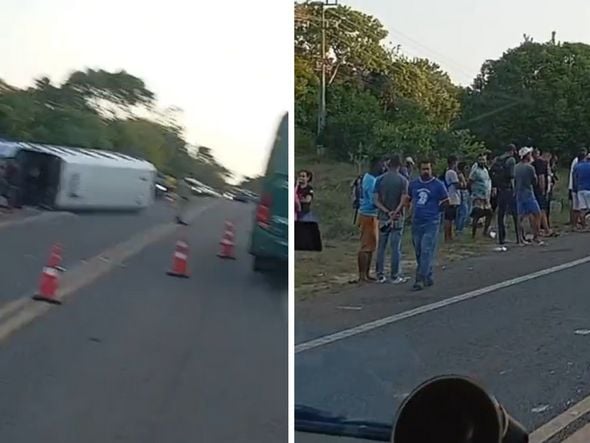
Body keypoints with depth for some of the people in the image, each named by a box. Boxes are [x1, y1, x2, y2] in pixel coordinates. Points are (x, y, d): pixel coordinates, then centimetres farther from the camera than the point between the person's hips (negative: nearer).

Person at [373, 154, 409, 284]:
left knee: (381, 247, 8)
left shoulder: (380, 180, 1)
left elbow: (376, 201, -5)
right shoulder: (403, 180, -4)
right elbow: (403, 200, -13)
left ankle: (380, 275, 11)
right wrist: (395, 213, -12)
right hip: (398, 218, -2)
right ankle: (395, 276, 4)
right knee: (396, 247, 2)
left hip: (383, 217, 2)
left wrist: (387, 212, -11)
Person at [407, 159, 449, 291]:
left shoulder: (438, 185, -3)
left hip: (431, 223, -5)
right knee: (419, 252, 11)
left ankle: (420, 279, -13)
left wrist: (434, 211, 3)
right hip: (416, 222, 5)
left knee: (426, 251, -11)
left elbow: (445, 202, 4)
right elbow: (408, 199, 20)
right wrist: (413, 211, 9)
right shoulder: (413, 184, 9)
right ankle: (428, 277, 25)